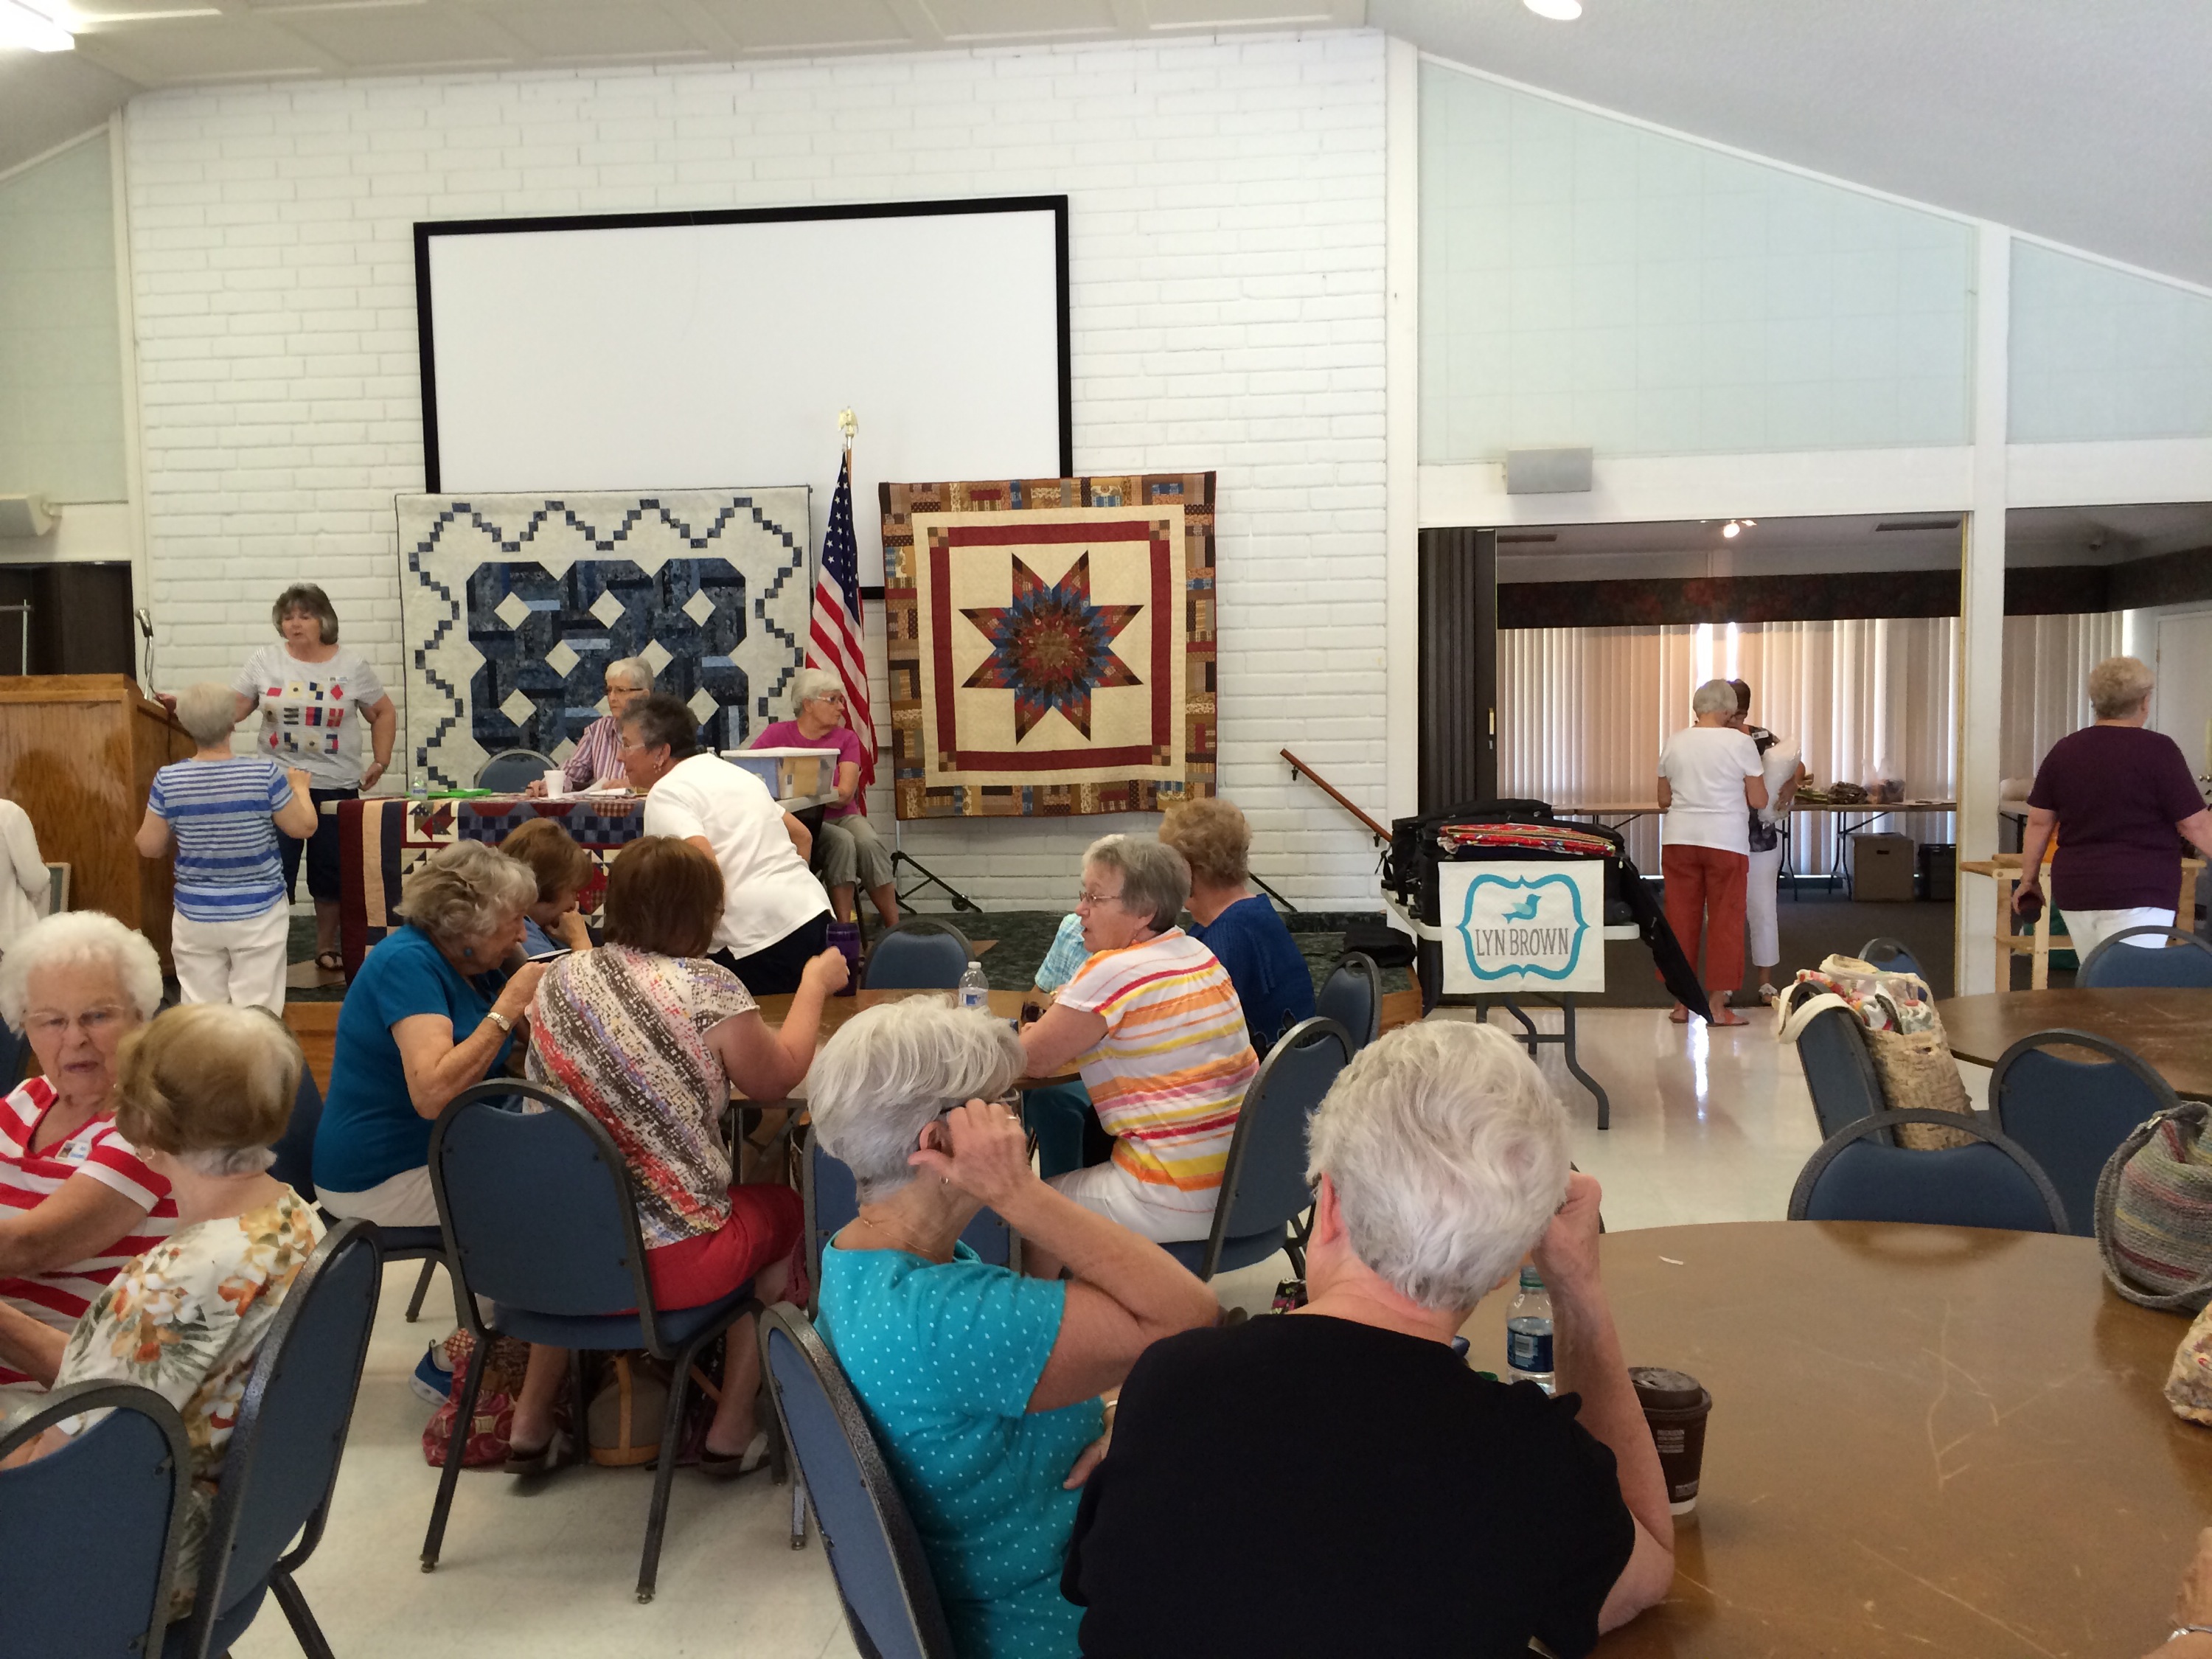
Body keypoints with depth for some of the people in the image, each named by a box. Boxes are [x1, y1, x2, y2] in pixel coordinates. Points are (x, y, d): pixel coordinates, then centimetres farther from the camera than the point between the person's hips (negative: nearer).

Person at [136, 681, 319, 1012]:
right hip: (258, 914, -2)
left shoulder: (168, 780, -8)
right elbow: (304, 827, -3)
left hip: (196, 917, 2)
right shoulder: (265, 773, -14)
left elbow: (148, 847, 1)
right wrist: (300, 787, 15)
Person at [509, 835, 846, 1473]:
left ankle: (531, 1425, 33)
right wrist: (815, 986, 15)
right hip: (669, 1260, -5)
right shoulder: (706, 988, -14)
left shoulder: (557, 980, 2)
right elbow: (777, 1078, 1)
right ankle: (731, 1432, 25)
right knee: (783, 1210, 24)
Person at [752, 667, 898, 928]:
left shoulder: (846, 738, 4)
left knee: (869, 843, -29)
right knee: (842, 841, -32)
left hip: (842, 816, 2)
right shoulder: (777, 734, 3)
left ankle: (895, 930, -22)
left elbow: (845, 794, -9)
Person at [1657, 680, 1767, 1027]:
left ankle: (1681, 1002, 13)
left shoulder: (1675, 742, 4)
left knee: (1681, 919, 8)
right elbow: (1758, 801, -1)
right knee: (1724, 922, 4)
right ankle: (1718, 1006, 7)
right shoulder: (1740, 743, -5)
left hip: (1679, 839, 3)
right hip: (1725, 841, -3)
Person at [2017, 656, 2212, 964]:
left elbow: (2039, 823, 10)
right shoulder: (2157, 750, -7)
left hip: (2075, 891, 5)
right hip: (2136, 892, -5)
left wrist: (2029, 880, 20)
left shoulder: (2063, 751, 7)